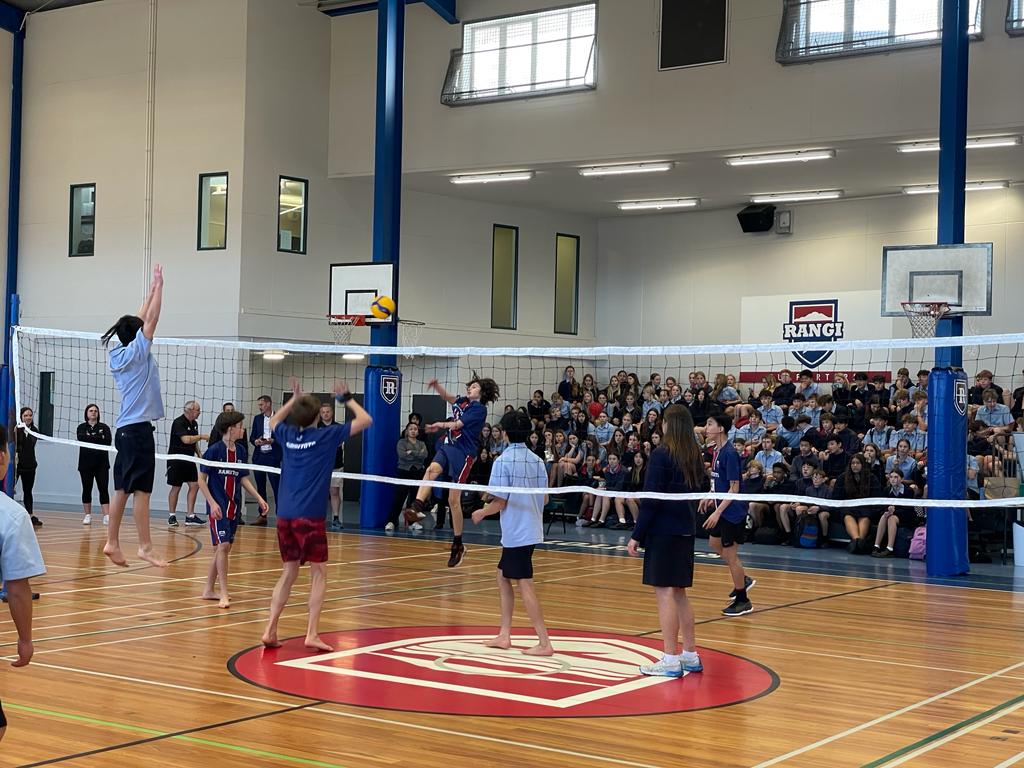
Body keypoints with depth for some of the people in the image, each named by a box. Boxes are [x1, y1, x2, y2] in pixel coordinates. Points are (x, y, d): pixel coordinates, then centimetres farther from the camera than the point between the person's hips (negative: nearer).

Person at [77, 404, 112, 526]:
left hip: (101, 463, -1)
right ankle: (87, 516, 13)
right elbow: (81, 439, -13)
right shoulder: (81, 427, 8)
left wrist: (91, 438, -11)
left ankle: (107, 516, -13)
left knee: (103, 489, -7)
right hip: (86, 463, 1)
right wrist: (99, 438, -12)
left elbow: (109, 441, -8)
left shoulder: (104, 427, 8)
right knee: (86, 489, 5)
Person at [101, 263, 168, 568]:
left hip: (125, 429, 9)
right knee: (141, 490, -8)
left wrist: (151, 290, 28)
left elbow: (140, 321, 23)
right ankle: (145, 547, -8)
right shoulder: (136, 352, -8)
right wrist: (159, 285, 0)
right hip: (139, 429, -9)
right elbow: (151, 320, -8)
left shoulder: (119, 355, 13)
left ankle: (112, 543, 10)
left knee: (122, 489, 9)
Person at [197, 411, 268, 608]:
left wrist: (259, 498, 5)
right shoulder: (214, 450, -11)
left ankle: (209, 590, 21)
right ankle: (224, 594, -9)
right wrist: (212, 503, -16)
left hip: (234, 507, 7)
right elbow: (202, 479, -8)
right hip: (218, 507, -7)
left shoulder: (241, 451, 6)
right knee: (222, 546, -13)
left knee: (224, 548, 10)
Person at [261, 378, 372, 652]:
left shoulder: (288, 435, 9)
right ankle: (312, 634, -6)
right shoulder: (327, 436, -4)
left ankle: (270, 630, 7)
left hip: (285, 515, 5)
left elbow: (273, 421, 35)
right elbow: (365, 420, 2)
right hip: (310, 516, -5)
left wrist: (294, 399, 35)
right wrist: (347, 399, 13)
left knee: (288, 572, 13)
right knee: (318, 573, 3)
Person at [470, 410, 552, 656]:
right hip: (531, 530, 8)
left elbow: (499, 502, -14)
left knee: (525, 586, -5)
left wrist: (481, 513, 4)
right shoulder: (536, 460, 7)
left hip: (516, 533, -8)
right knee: (503, 578, 19)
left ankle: (544, 643, -6)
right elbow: (545, 498, 11)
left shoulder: (503, 461, -14)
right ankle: (504, 635, 21)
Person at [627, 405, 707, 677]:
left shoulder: (662, 455, -13)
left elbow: (651, 499, -16)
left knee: (665, 592, -5)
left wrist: (637, 535, -13)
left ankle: (671, 660, -4)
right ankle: (690, 655, 20)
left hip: (663, 530, -8)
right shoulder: (694, 455, 8)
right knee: (679, 593, 15)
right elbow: (701, 487, 23)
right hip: (685, 529, 8)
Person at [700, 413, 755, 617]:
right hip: (722, 509, 10)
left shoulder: (729, 453, -21)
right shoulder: (716, 450, 6)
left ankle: (743, 601, 10)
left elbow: (734, 488, -22)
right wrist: (710, 497, 16)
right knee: (715, 543, 23)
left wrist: (718, 512, -26)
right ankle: (743, 579, 36)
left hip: (732, 511, -10)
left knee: (730, 554, -2)